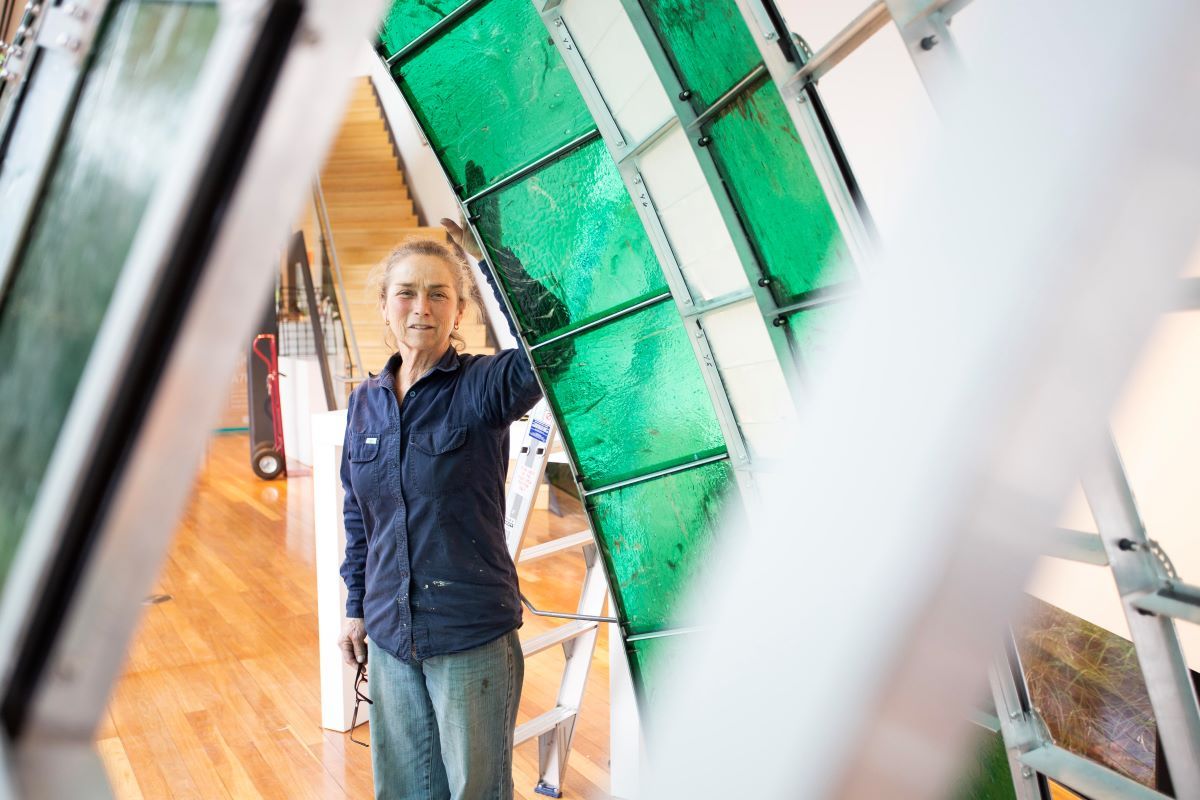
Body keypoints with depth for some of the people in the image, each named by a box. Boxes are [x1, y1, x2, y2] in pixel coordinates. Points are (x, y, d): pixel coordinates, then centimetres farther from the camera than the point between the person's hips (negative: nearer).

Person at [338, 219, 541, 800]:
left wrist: (490, 256, -31)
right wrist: (356, 606, 14)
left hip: (472, 636, -5)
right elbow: (358, 519, 14)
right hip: (389, 632, 5)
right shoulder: (365, 402, 6)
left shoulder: (483, 386, -10)